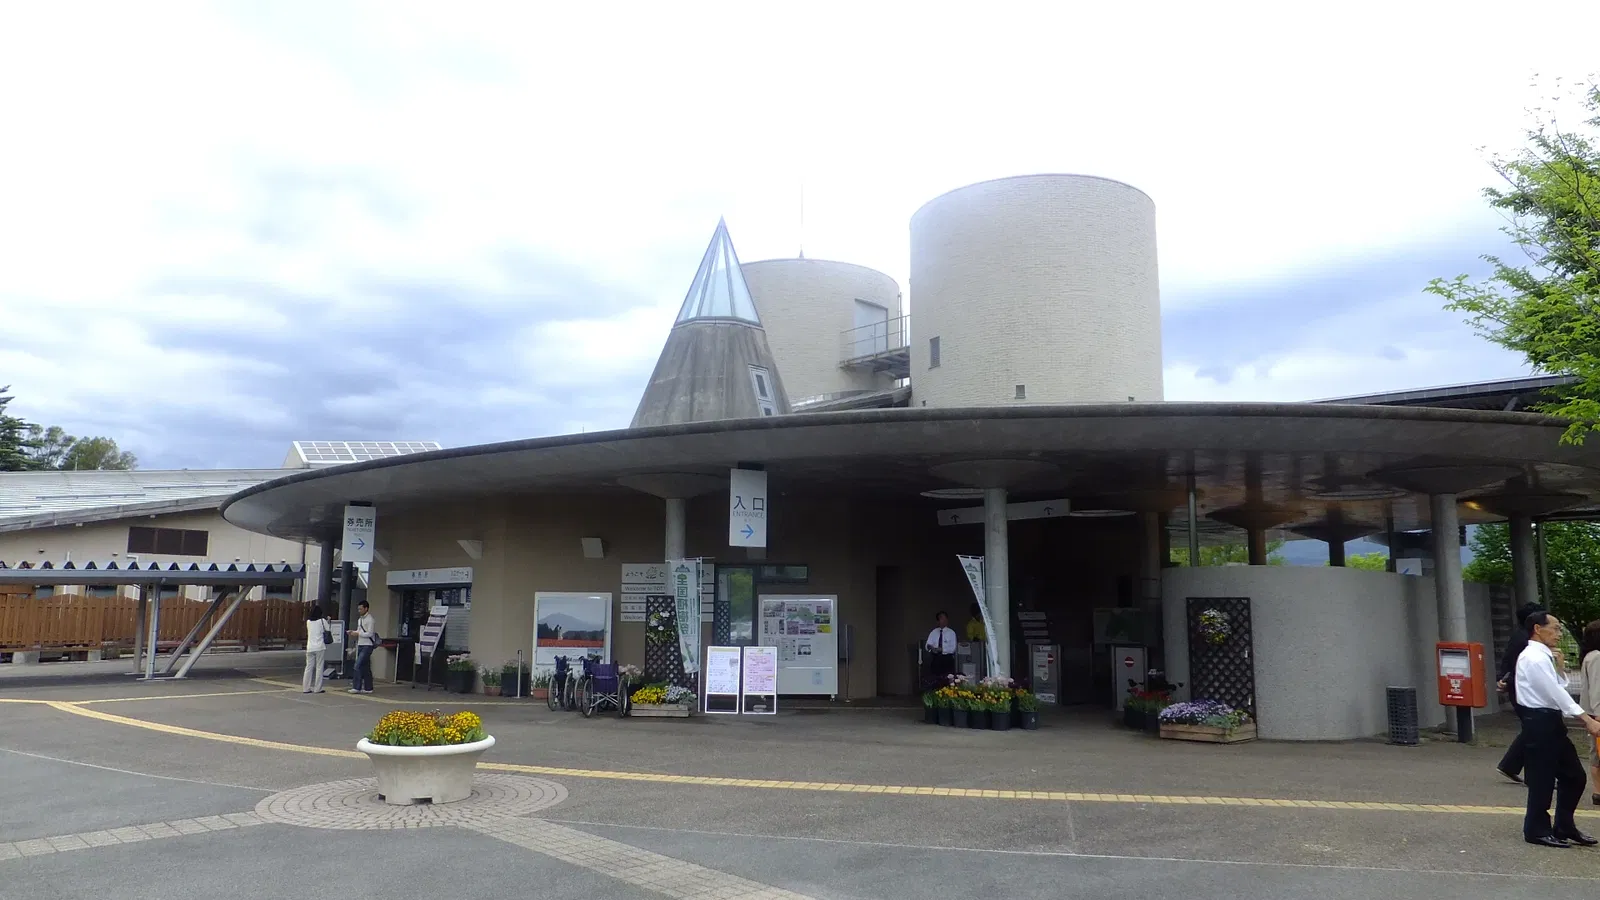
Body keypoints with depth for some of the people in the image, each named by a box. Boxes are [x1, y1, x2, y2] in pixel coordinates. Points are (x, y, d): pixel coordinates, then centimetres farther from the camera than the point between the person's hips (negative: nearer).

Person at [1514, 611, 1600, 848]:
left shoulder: (1543, 657, 14)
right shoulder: (1534, 658, -17)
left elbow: (1559, 688, 17)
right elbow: (1556, 693, -21)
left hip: (1551, 721, 10)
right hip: (1540, 721, -10)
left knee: (1573, 775, 14)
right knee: (1543, 778, 1)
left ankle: (1564, 827, 26)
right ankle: (1537, 830, 14)